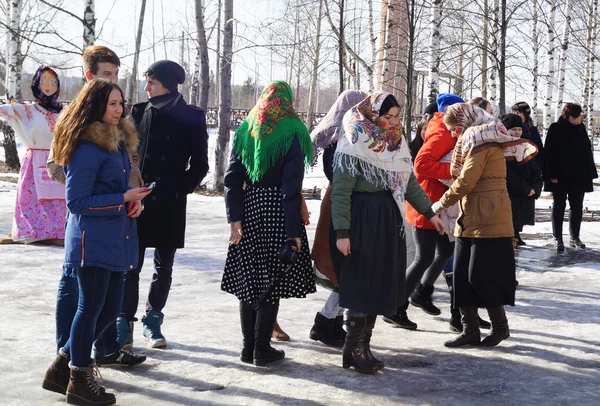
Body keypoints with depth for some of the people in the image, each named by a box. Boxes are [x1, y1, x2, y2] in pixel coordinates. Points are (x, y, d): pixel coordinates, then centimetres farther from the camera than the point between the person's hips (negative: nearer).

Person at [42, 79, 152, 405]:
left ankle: (62, 366, 27)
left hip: (115, 240, 9)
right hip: (92, 241, -9)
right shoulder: (86, 148, -16)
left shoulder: (119, 142, 13)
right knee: (91, 308, 1)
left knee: (110, 309, 13)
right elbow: (77, 202, -17)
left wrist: (134, 201, 1)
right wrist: (124, 199, -18)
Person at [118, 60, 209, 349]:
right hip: (136, 201, 1)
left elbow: (200, 163, 2)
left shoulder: (191, 117, -1)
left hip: (169, 205, -1)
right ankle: (125, 324, 5)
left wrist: (179, 190, -8)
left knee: (164, 267, 8)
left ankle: (153, 321, 21)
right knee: (131, 265, -2)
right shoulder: (139, 112, 4)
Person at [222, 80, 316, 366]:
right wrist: (294, 230, -11)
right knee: (271, 282, 3)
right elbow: (292, 186, -12)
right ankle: (262, 350, 6)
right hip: (278, 212, -4)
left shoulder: (245, 130, 9)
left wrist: (235, 218, 1)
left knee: (248, 279, 11)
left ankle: (248, 347, 16)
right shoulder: (292, 132, -6)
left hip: (249, 209, 4)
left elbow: (232, 179, 3)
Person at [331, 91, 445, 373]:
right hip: (363, 221, -7)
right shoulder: (353, 148, -12)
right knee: (362, 285, -3)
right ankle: (353, 349, 8)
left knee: (380, 285, 9)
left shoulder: (395, 144, 10)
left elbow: (409, 181, 19)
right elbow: (340, 193, -14)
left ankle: (364, 346, 18)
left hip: (390, 221, 7)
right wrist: (342, 232, -19)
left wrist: (429, 212, 18)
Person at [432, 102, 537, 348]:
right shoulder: (475, 141, 19)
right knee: (461, 275, 5)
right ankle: (470, 331, 9)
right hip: (470, 219, 10)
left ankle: (500, 327, 11)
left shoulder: (482, 142, -12)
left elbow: (465, 182, -16)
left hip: (488, 220, -10)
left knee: (480, 276, -5)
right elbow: (456, 172, 13)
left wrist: (441, 204, -5)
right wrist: (461, 140, 8)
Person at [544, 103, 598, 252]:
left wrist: (590, 173, 5)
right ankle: (558, 238, 9)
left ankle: (575, 237, 18)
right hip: (560, 176, -5)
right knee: (559, 207, 4)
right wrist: (552, 174, -16)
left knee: (577, 207, 8)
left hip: (579, 176, 5)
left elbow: (587, 152, 9)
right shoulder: (555, 129, -8)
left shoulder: (581, 129, 7)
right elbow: (549, 153, -11)